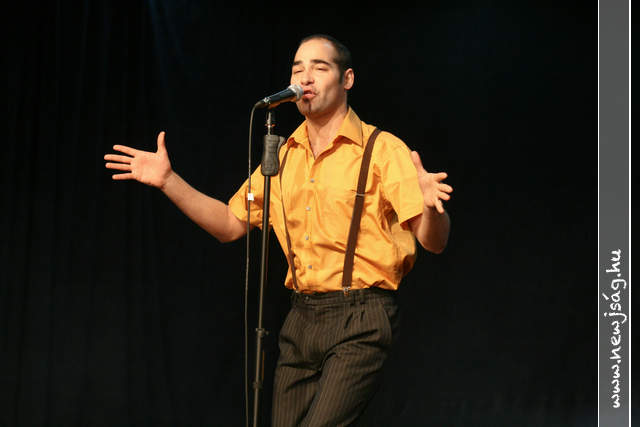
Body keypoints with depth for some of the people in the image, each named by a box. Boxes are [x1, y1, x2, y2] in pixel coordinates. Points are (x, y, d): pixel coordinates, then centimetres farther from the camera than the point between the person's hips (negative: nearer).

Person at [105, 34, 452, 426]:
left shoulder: (383, 150, -5)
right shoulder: (283, 158, 13)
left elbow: (434, 243, -11)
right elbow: (230, 224, 18)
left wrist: (430, 206, -35)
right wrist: (168, 181, 8)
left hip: (360, 321, -6)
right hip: (302, 319, 6)